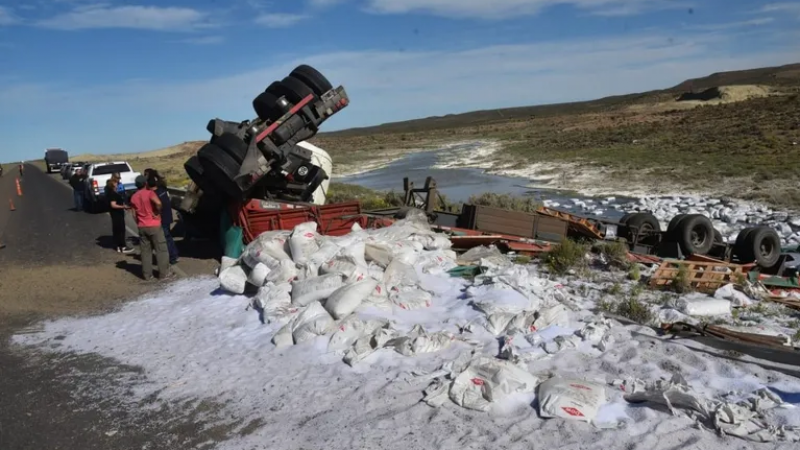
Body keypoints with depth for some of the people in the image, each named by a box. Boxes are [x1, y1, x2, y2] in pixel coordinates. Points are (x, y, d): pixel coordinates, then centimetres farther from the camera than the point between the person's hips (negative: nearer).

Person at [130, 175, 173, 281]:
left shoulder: (133, 197, 8)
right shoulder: (150, 193, -9)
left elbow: (134, 214, 10)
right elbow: (158, 203, -29)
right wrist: (157, 213, -13)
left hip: (142, 227, 5)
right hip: (154, 225, -5)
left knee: (145, 251, 11)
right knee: (161, 249, 3)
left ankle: (147, 275, 14)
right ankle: (164, 273, 4)